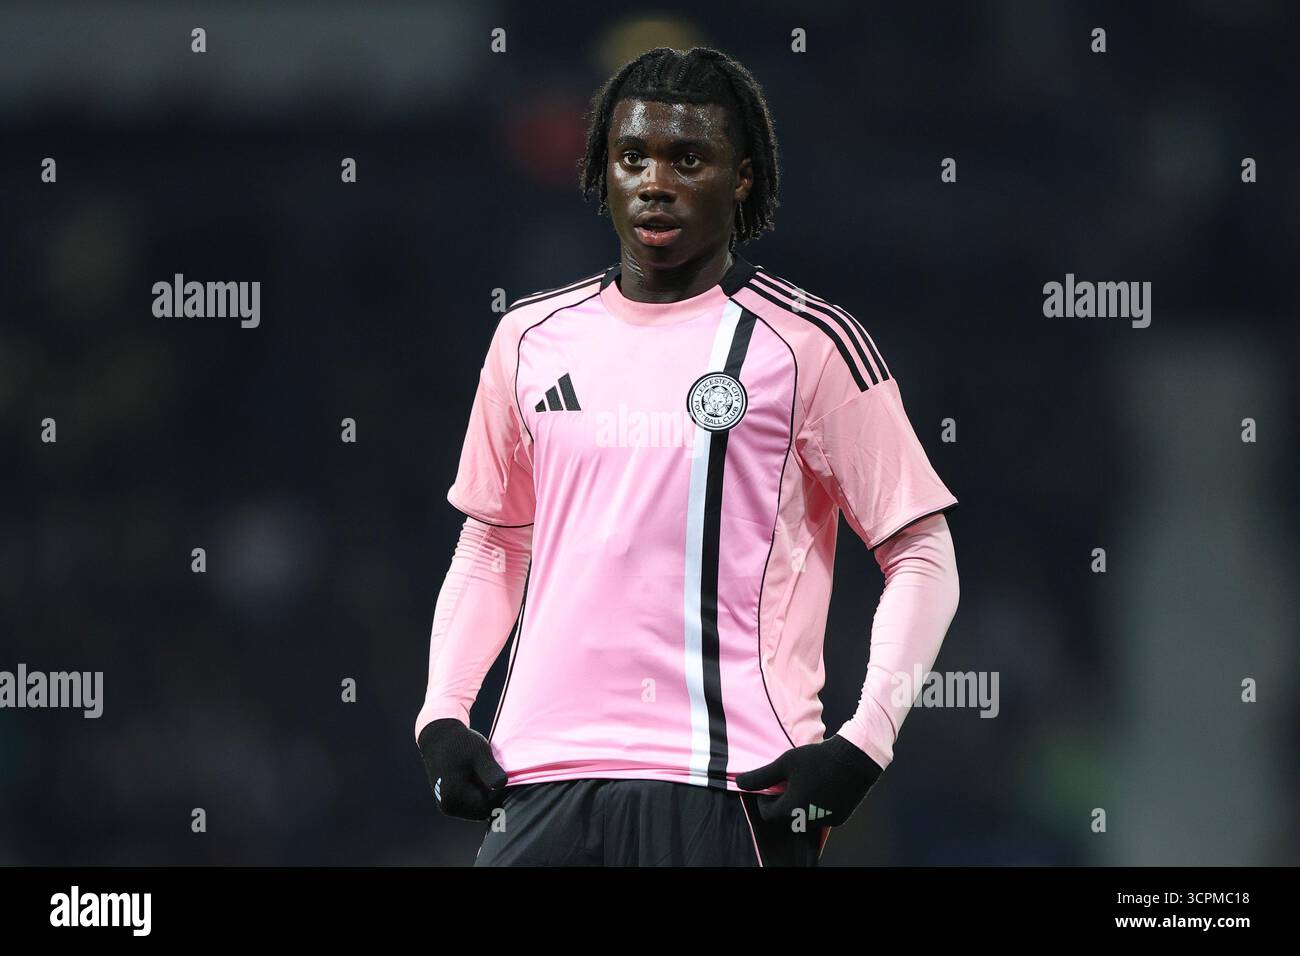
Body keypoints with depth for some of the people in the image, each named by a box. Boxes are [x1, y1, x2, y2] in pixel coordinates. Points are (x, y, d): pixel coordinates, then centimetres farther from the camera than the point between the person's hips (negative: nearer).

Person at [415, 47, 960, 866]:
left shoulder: (809, 344, -1)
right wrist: (443, 715, 9)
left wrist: (864, 744, -13)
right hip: (543, 776, 4)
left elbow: (922, 557, -1)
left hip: (729, 785, -4)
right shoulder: (532, 338, 14)